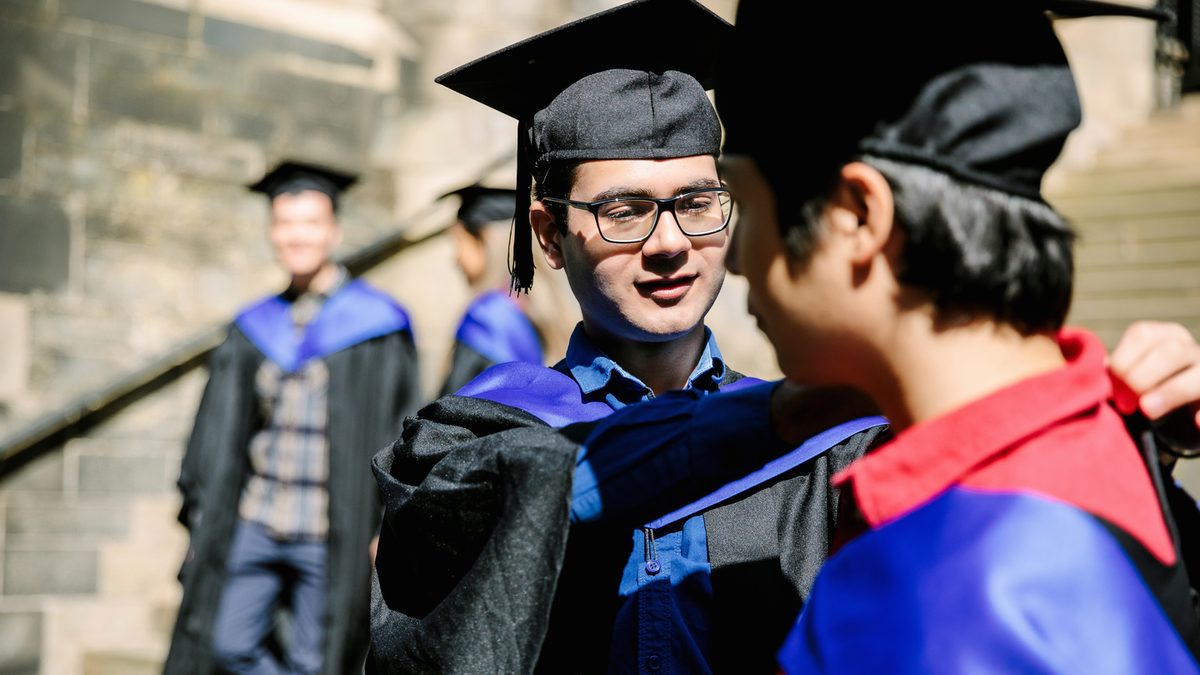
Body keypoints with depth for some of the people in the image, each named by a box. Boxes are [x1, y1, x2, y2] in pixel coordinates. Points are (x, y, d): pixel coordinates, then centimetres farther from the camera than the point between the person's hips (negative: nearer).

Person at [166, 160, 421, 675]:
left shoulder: (376, 327, -5)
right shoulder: (255, 328, 8)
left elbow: (400, 438, -6)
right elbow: (222, 434, 10)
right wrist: (203, 518, 5)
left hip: (330, 535, -4)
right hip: (255, 525, 5)